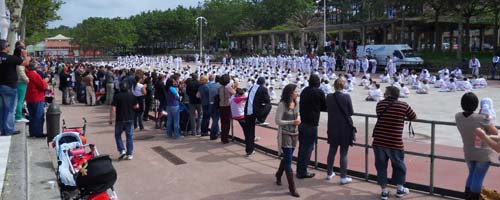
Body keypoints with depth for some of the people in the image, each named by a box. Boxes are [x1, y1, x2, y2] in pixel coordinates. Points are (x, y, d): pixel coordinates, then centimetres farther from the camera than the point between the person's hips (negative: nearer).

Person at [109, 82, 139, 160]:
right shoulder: (132, 96, -1)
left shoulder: (117, 96, -10)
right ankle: (129, 154, 9)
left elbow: (113, 108, -14)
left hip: (120, 119, -2)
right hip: (130, 119, 3)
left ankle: (122, 150, 2)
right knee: (129, 136, 8)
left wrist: (110, 119, -6)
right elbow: (136, 106, 3)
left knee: (118, 135, 15)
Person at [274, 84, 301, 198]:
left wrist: (298, 121, -5)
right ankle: (292, 187, 2)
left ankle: (278, 175, 44)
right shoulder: (282, 104, -15)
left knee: (286, 158, 18)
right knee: (288, 161, -5)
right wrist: (292, 122, -22)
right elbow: (277, 121, -15)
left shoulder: (296, 104, 4)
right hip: (285, 135, -7)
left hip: (294, 134, 7)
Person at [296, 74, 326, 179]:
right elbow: (324, 107, 0)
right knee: (308, 148, 0)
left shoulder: (304, 91, 9)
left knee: (302, 147, 15)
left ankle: (299, 170, 21)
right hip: (311, 124, -6)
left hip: (302, 122, 6)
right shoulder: (319, 92, -9)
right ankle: (302, 172, 3)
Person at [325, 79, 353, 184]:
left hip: (333, 127, 3)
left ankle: (329, 173, 29)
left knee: (332, 151, 18)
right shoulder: (346, 97, -13)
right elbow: (351, 112, -7)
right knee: (343, 153, 4)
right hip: (345, 127, -3)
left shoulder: (329, 97, -6)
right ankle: (343, 177, 8)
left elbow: (328, 109, 5)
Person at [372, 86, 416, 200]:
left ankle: (384, 191, 18)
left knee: (381, 166, 12)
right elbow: (414, 118, 10)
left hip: (379, 141, 2)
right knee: (399, 166, 19)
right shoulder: (403, 106, -4)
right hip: (395, 143, -1)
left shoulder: (380, 104, 3)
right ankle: (400, 189, 31)